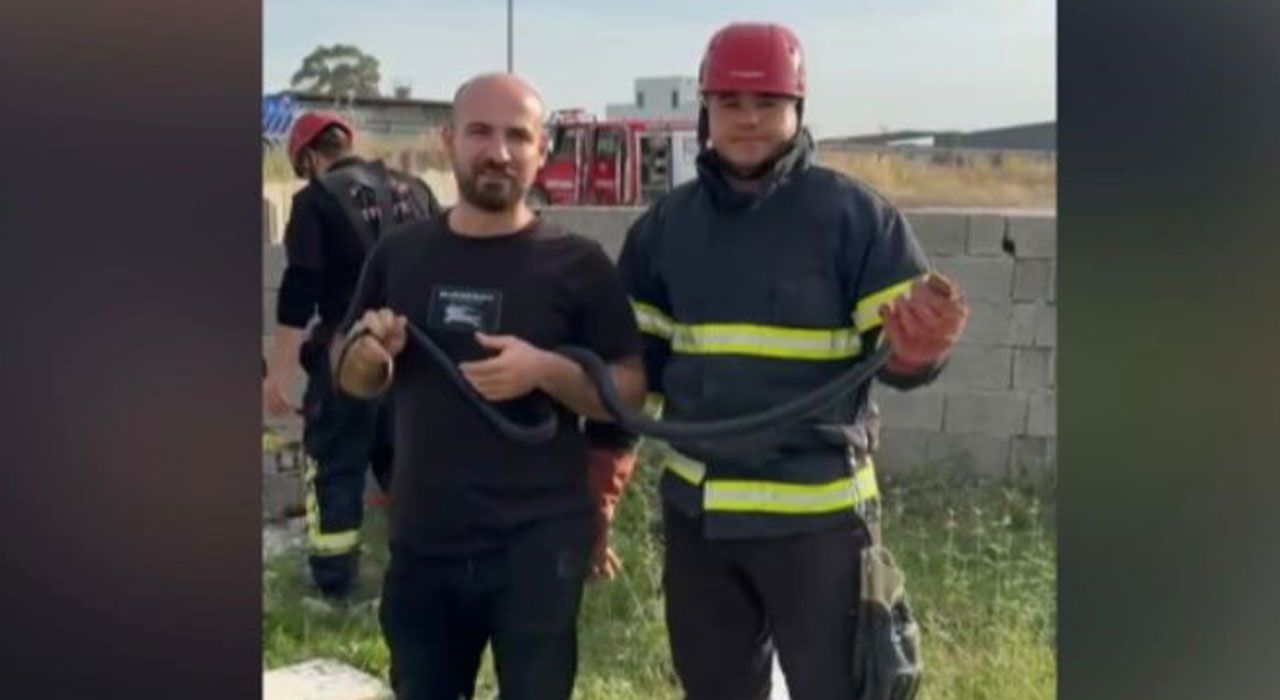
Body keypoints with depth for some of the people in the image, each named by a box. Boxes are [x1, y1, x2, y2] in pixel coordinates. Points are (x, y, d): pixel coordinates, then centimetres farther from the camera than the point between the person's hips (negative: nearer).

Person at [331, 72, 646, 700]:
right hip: (421, 542, 4)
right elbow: (353, 380, 14)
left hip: (538, 543, -3)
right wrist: (369, 351, -9)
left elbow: (631, 392, -5)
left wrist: (545, 370, -22)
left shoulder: (576, 263, -7)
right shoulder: (399, 253, 4)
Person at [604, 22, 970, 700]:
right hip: (696, 511, 5)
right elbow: (635, 358, 13)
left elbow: (898, 349, -9)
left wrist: (917, 353, -32)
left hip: (817, 514, -4)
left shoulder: (855, 214, -9)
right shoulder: (665, 224, 5)